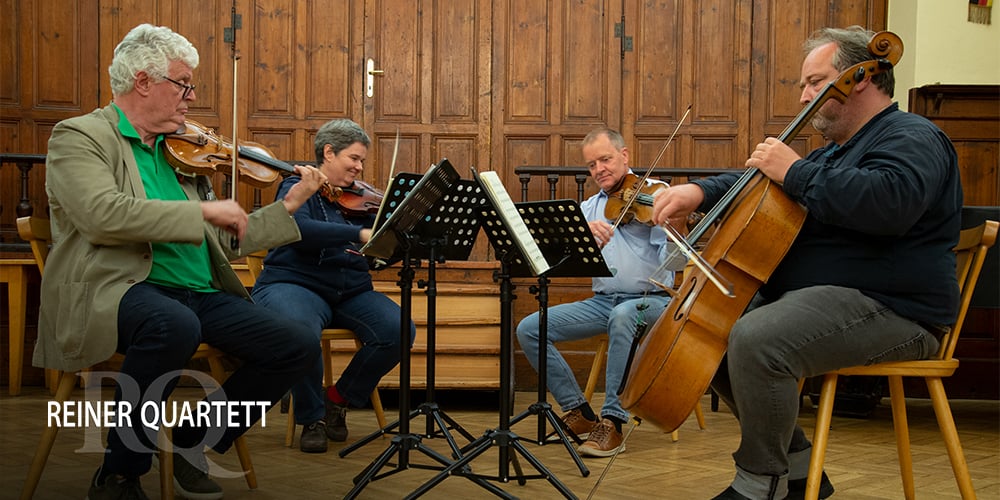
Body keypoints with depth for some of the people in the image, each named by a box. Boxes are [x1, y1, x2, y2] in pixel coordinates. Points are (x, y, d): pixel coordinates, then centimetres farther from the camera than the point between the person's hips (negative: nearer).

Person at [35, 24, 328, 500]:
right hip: (117, 286, -7)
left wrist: (289, 204, 16)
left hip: (200, 293, 7)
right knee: (174, 324, -40)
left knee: (298, 348, -9)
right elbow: (103, 215, -20)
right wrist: (203, 210, -17)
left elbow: (223, 240, 22)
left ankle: (194, 443, 11)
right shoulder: (79, 136, 0)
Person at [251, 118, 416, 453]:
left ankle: (339, 400, 4)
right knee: (302, 331, -39)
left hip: (352, 291, 5)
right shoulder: (298, 188, 1)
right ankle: (311, 418, -11)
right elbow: (299, 228, -23)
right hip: (295, 284, -5)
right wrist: (360, 234, -31)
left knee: (399, 331, -20)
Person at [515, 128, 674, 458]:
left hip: (651, 300, -5)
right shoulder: (590, 207, 14)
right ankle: (579, 412, 0)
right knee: (529, 329, -11)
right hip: (602, 300, 6)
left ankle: (612, 422, -30)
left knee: (623, 315, -40)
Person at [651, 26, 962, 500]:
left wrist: (796, 172, -21)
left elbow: (887, 203, -30)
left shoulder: (912, 138, -8)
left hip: (889, 309, -11)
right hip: (816, 295, 11)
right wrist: (701, 190, 5)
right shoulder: (839, 149, 24)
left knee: (755, 339, -32)